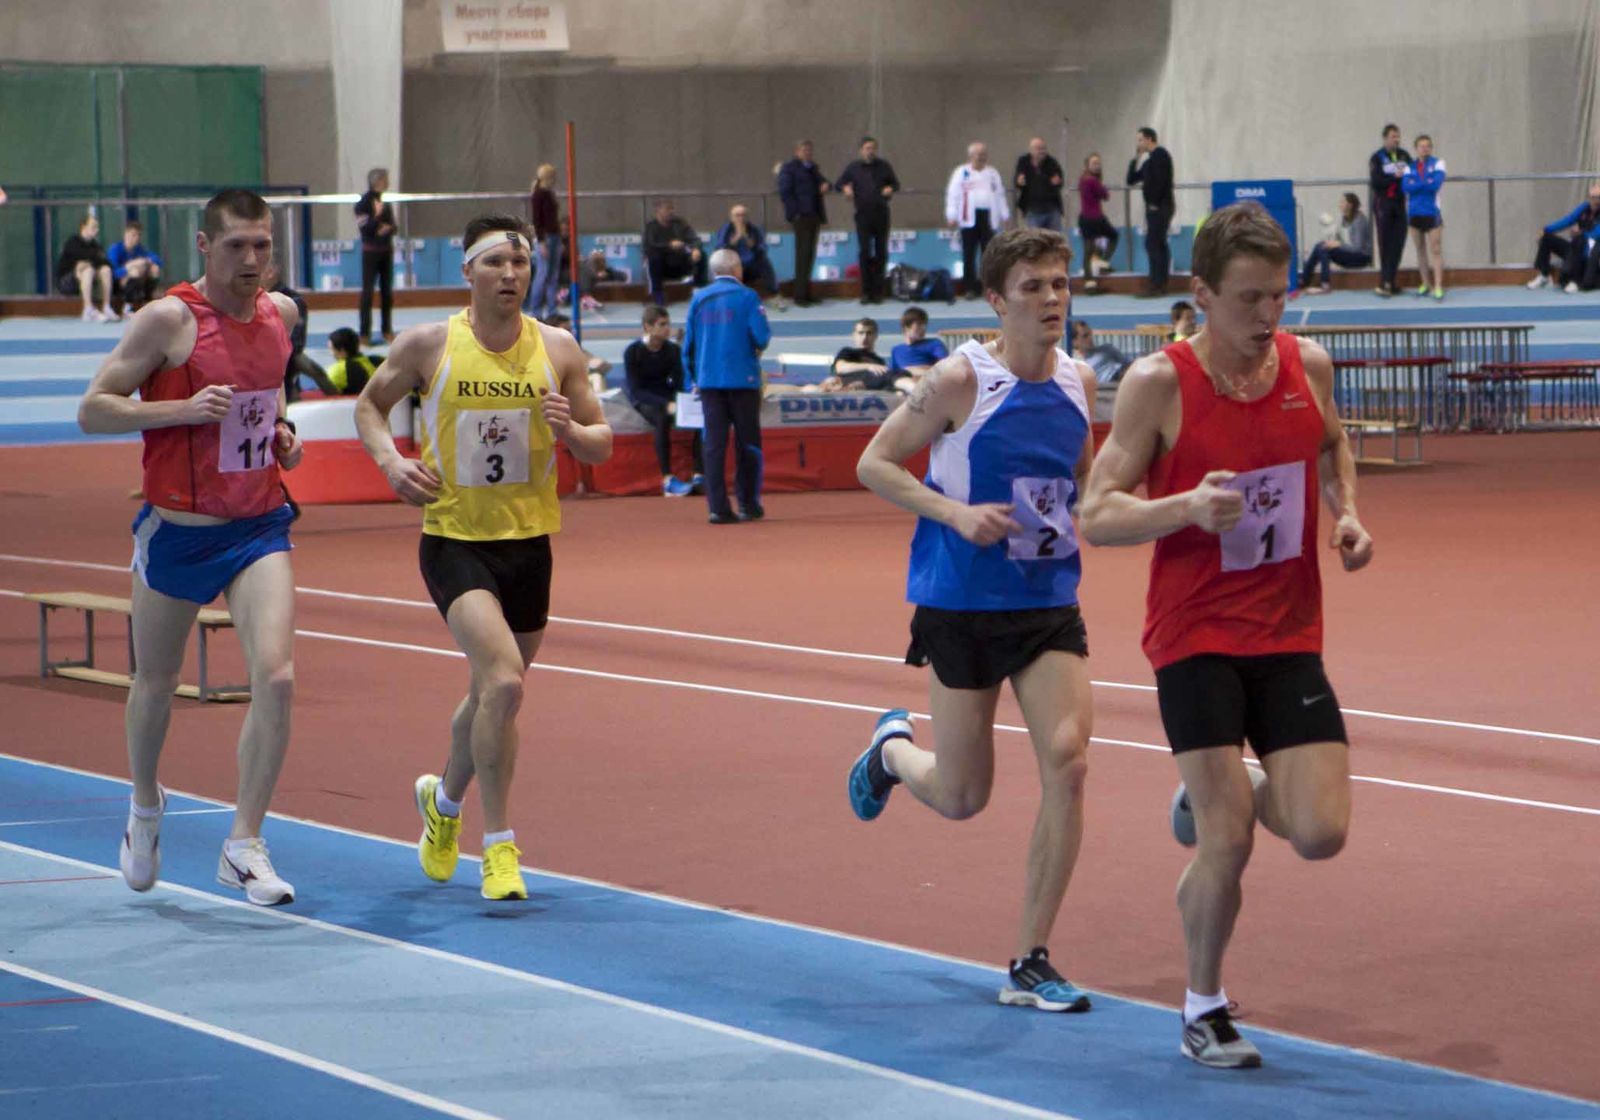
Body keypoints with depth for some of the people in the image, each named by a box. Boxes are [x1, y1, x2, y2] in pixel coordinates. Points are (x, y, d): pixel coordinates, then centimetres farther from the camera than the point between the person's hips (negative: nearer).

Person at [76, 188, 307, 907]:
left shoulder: (281, 314, 4)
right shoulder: (169, 319, -13)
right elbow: (92, 410, -12)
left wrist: (280, 430, 6)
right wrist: (185, 409, -23)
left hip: (261, 527, 3)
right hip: (178, 530, -3)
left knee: (276, 677, -14)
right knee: (156, 683, 14)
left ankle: (244, 845, -5)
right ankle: (144, 806, 43)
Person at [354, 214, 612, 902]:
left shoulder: (557, 349, 1)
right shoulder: (428, 344, -4)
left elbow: (602, 445, 7)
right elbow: (369, 405, 11)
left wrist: (571, 430, -15)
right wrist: (389, 460, -8)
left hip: (529, 541, 4)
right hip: (454, 538, -4)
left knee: (495, 690, 17)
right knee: (503, 678, -23)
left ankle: (444, 798, 47)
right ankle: (498, 844, -13)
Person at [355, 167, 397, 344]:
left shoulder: (386, 202, 8)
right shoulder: (363, 203, -10)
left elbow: (393, 226, 12)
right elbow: (365, 228, -16)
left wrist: (387, 228, -9)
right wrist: (377, 216, -26)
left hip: (386, 251, 6)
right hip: (370, 251, -6)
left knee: (387, 291, 10)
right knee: (368, 291, -4)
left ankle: (388, 331, 18)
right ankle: (365, 333, -1)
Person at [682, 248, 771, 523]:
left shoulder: (699, 299, 7)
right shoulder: (746, 297, -4)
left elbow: (688, 343, 9)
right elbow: (761, 337, -12)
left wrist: (693, 378, 18)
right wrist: (759, 346, 11)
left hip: (708, 380, 3)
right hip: (743, 377, -3)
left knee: (713, 443, 1)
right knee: (747, 442, 7)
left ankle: (718, 507, -5)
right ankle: (748, 504, 10)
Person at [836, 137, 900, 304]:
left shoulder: (884, 166, 9)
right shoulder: (853, 167, 7)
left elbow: (896, 183, 18)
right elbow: (838, 185, 12)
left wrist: (891, 188, -5)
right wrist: (845, 188, -11)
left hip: (881, 214, 1)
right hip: (863, 214, -1)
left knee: (881, 252, 2)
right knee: (864, 252, -6)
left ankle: (878, 291, 8)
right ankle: (866, 291, -1)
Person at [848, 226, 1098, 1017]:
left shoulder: (1077, 382, 3)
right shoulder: (960, 380, -12)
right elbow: (873, 465, -6)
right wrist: (956, 512, -19)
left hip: (1050, 603, 4)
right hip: (963, 604, -4)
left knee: (1067, 763, -15)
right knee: (962, 797, 5)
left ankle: (1030, 963, -3)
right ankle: (892, 748, 44)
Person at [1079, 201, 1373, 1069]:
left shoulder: (1308, 365, 0)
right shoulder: (1158, 384, -13)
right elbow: (1096, 516, -12)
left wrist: (1346, 512, 3)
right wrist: (1189, 506, -28)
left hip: (1289, 638, 4)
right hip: (1196, 638, -4)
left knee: (1320, 834, -6)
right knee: (1227, 845, -9)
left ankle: (1214, 796, 27)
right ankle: (1204, 1010, 15)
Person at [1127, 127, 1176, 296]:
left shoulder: (1160, 155, -9)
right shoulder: (1148, 159, 20)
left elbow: (1160, 180, -21)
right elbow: (1131, 180, 22)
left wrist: (1154, 204, -20)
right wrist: (1135, 160, 13)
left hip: (1159, 207, -10)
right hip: (1155, 208, 10)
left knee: (1153, 245, -13)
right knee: (1158, 245, 10)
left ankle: (1157, 285, -15)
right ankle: (1160, 285, 13)